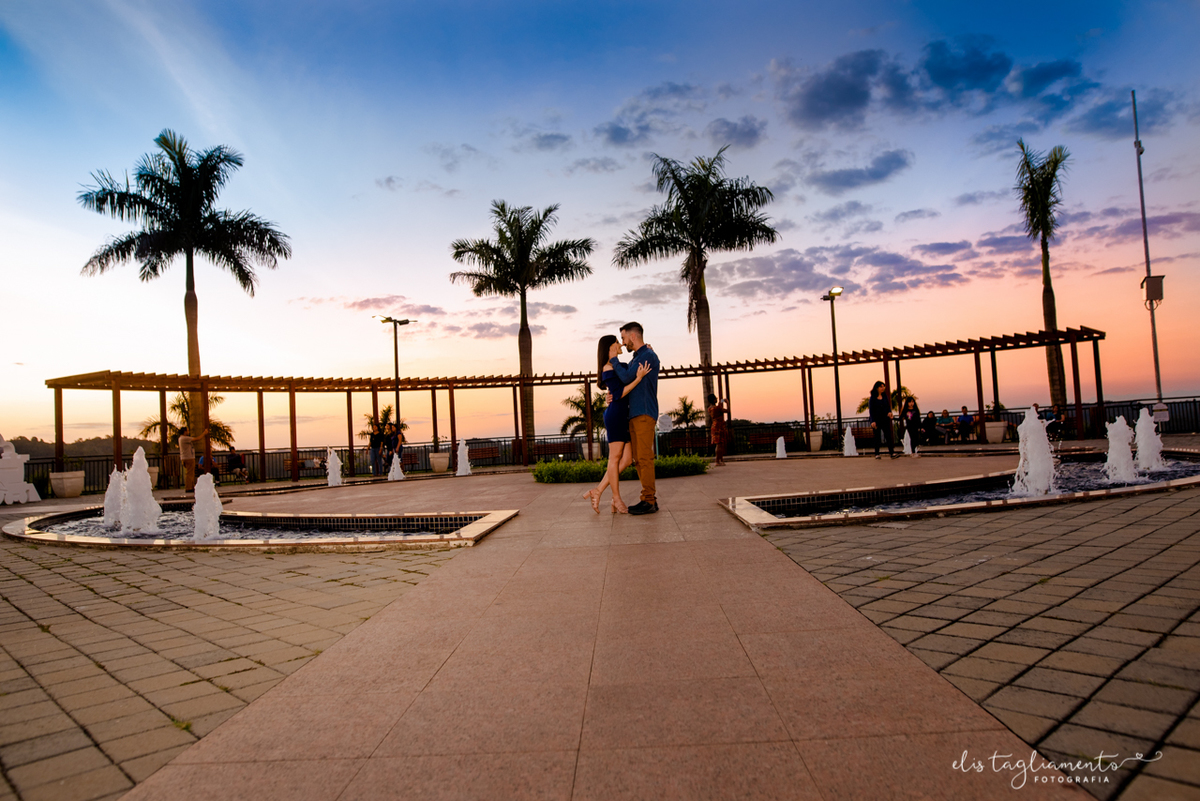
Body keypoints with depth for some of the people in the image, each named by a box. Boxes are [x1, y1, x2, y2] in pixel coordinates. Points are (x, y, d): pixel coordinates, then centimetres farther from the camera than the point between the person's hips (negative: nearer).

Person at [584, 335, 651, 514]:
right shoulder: (608, 368, -8)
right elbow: (619, 394, -15)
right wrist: (639, 378, -21)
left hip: (624, 417, 9)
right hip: (615, 415, -9)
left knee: (627, 459, 5)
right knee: (615, 457, -3)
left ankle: (598, 491, 8)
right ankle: (617, 500, 4)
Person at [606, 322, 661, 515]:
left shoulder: (648, 356, -7)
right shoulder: (635, 359, 23)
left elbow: (627, 378, -13)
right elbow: (628, 383, 23)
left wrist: (613, 360, 1)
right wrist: (613, 396, 5)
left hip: (645, 415, -9)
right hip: (634, 415, 9)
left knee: (645, 458, -11)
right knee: (638, 459, 7)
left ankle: (649, 502, -9)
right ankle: (648, 499, 10)